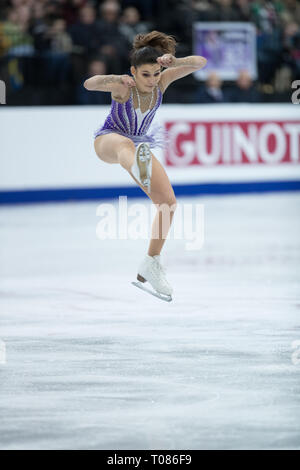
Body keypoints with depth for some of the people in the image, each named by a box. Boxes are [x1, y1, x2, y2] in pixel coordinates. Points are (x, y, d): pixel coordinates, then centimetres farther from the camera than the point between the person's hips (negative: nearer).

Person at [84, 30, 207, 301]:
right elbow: (89, 84, -42)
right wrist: (114, 80, -61)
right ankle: (139, 168, -87)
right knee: (126, 144, -45)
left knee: (168, 203, -6)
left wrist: (174, 62, -40)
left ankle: (151, 267, 7)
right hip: (108, 140, -6)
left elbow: (200, 63, -20)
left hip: (140, 143, 6)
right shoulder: (123, 86, -25)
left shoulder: (162, 80, -14)